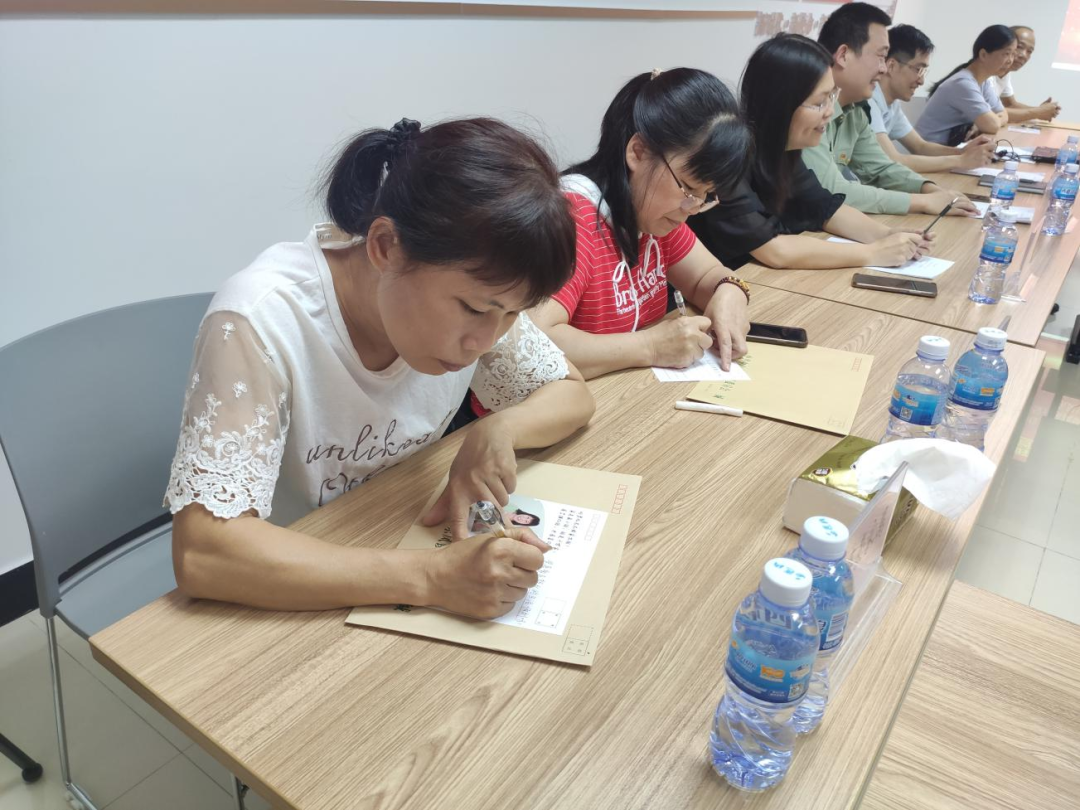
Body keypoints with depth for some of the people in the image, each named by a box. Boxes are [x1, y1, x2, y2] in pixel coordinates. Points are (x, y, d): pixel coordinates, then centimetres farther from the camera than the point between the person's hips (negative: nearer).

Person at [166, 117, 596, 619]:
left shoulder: (470, 282, -11)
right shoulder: (262, 319, -25)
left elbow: (572, 395, 1)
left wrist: (501, 428, -19)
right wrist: (431, 577, -36)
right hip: (288, 606, -3)